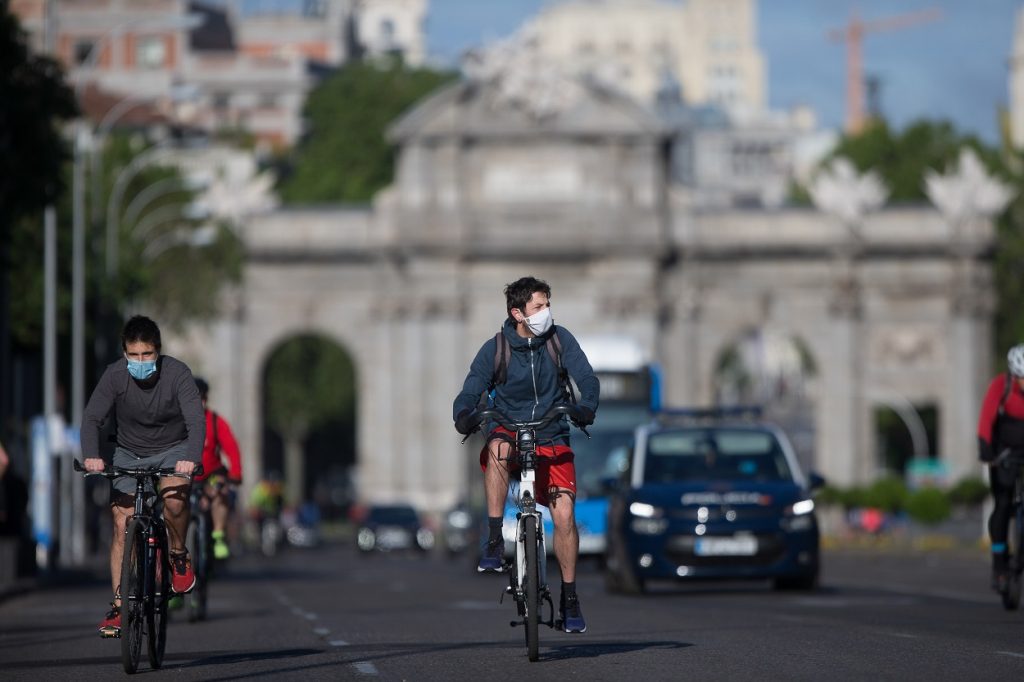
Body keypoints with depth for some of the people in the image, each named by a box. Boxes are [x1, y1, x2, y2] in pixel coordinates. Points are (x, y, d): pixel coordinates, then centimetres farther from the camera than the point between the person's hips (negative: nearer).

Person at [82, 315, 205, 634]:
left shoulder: (177, 373, -22)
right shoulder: (115, 375, -18)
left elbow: (196, 419, -30)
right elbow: (92, 418, -21)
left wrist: (192, 458, -47)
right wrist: (91, 456, -40)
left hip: (173, 451, -2)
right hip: (130, 454, 2)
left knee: (174, 498, -32)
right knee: (122, 524, -10)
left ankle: (178, 556, -4)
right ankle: (118, 605, -3)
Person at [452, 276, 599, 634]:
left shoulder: (560, 340, -2)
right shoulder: (495, 349, -4)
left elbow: (587, 379, -10)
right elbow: (471, 391, -8)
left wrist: (586, 406, -32)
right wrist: (465, 415, -32)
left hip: (552, 441, 1)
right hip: (511, 432, -1)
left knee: (564, 513, -15)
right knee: (498, 447, -38)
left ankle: (569, 597, 2)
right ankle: (495, 541, -31)